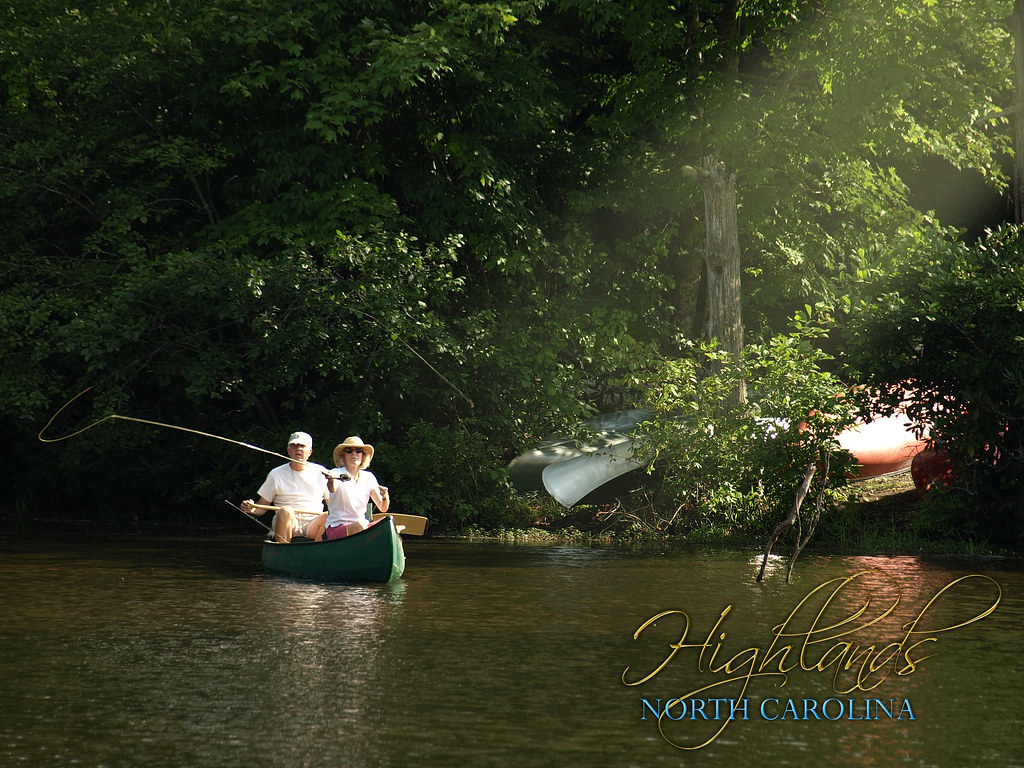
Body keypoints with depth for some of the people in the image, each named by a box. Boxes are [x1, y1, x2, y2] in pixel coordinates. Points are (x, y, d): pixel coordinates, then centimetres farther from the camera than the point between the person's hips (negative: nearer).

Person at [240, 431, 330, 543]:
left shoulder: (321, 472, 12)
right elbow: (263, 506, 11)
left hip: (313, 523, 1)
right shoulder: (276, 474, 11)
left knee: (328, 517, -30)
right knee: (285, 511, -33)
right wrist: (252, 509, -11)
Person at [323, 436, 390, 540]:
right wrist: (331, 480, -51)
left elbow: (382, 508, 7)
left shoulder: (368, 477, 12)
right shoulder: (336, 473, -1)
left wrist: (385, 497, -16)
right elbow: (332, 489, -27)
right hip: (336, 529, -5)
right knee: (360, 526, -36)